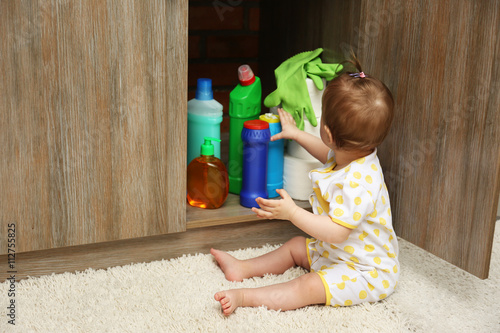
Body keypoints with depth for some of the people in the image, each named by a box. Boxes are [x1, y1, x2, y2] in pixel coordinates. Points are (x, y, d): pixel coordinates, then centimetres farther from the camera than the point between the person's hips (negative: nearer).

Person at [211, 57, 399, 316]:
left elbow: (336, 232, -37)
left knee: (308, 287, -26)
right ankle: (242, 268, 23)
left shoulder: (356, 183, -37)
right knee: (296, 247, 17)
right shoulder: (352, 156, -3)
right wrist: (295, 133, 29)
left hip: (366, 272, -11)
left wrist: (292, 212, -37)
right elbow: (328, 154, 22)